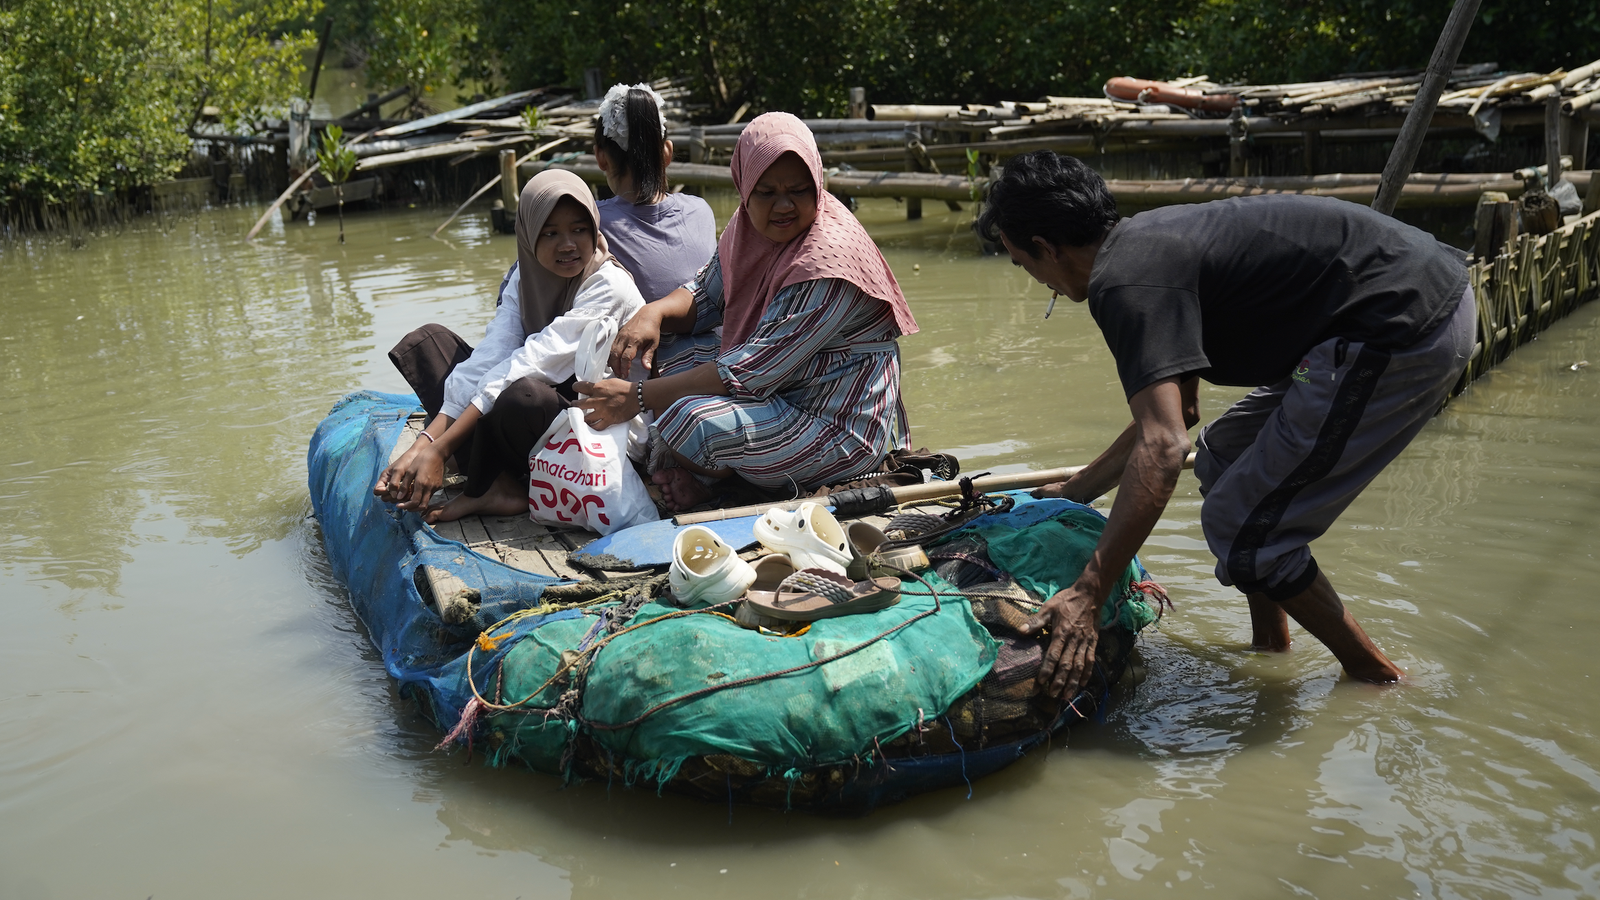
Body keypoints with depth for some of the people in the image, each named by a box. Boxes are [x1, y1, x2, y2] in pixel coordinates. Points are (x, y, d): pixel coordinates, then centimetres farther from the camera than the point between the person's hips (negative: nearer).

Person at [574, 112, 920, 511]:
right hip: (776, 388, 9)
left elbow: (753, 370, -28)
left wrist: (638, 398, -27)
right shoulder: (750, 226, 1)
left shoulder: (829, 258, -26)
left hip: (840, 428, -9)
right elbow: (705, 296, 14)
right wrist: (653, 312, -11)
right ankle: (696, 477, 2)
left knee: (691, 421, -29)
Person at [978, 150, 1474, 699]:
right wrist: (1077, 490, 33)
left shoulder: (1125, 281, -16)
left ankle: (1375, 677, 14)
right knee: (1224, 458, 21)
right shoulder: (1149, 238, 16)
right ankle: (1271, 649, 30)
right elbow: (1172, 410, 25)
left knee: (1240, 525, -4)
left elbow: (1163, 447, -26)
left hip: (1407, 330, -11)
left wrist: (1086, 597, -24)